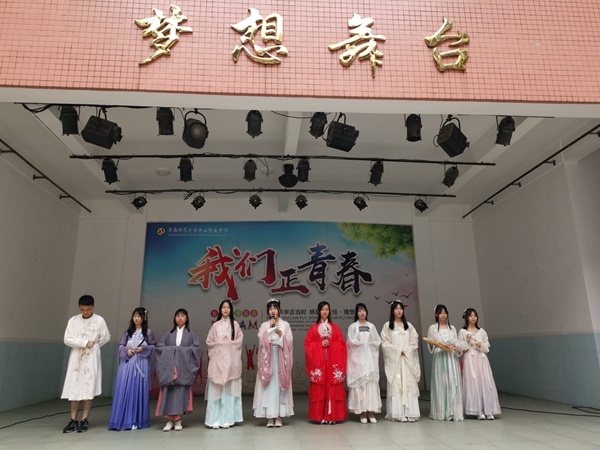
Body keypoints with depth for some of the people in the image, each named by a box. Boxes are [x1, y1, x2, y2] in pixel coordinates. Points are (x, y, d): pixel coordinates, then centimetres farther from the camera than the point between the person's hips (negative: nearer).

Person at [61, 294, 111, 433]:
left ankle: (84, 420, 5)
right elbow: (67, 339, -5)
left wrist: (94, 345, 8)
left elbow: (106, 337, 4)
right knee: (74, 389, 2)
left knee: (88, 389, -1)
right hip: (76, 357, 2)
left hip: (92, 358, -2)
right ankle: (73, 421, 9)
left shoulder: (99, 320, -3)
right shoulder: (73, 320, 2)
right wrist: (84, 343, -12)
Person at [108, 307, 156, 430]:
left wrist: (143, 349, -12)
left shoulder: (148, 332, 3)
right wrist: (127, 350, -9)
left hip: (141, 365, -2)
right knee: (124, 391, -1)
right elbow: (120, 346, 10)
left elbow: (153, 346, 4)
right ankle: (122, 420, 8)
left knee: (138, 391, -1)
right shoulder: (127, 332, 11)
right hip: (127, 364, 3)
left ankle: (135, 421, 6)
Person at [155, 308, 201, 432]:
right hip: (169, 367, 2)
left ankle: (178, 420, 3)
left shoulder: (191, 334, 9)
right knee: (169, 392, -4)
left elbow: (196, 347, -3)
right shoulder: (168, 334, 14)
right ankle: (170, 420, 2)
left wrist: (182, 350, -10)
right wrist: (171, 349, -8)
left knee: (181, 392, -4)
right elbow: (159, 346, 5)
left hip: (184, 367, -1)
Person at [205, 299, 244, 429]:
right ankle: (215, 419, 0)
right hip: (217, 360, 1)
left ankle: (227, 419, 4)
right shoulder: (215, 325, 9)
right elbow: (209, 342, 7)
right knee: (216, 390, -3)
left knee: (229, 389, -1)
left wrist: (228, 344, -8)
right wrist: (219, 344, -7)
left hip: (231, 360, 0)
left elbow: (239, 340, 3)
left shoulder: (235, 324, 8)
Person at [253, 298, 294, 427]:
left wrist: (280, 333, -15)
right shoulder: (264, 325, 9)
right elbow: (261, 340, -5)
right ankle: (269, 416, 4)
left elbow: (290, 341, -2)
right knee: (268, 386, -3)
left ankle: (279, 416, 6)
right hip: (268, 359, 1)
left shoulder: (285, 324, 6)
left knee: (279, 385, -1)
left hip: (280, 359, 0)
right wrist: (270, 329, -10)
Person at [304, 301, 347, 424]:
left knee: (333, 388, -1)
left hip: (333, 362, 1)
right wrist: (320, 344, -11)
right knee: (319, 389, -1)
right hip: (318, 361, 0)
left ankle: (333, 415, 5)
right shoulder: (313, 328, 6)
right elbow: (307, 344, 1)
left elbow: (341, 343, 4)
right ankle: (321, 416, 5)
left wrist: (330, 344, -11)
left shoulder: (335, 327, 9)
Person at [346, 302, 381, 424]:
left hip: (370, 358, 2)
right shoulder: (353, 326, 4)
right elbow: (350, 341, -7)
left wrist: (368, 343, -6)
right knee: (359, 383, -5)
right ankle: (362, 413, -1)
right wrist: (363, 343, -5)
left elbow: (378, 341, 8)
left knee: (371, 383, -3)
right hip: (358, 358, -2)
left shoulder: (371, 326, 12)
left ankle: (371, 411, 1)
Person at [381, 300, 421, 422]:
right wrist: (397, 351, -10)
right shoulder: (387, 325, 2)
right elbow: (384, 343, -4)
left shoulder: (408, 325, 12)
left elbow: (414, 341, 7)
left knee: (409, 384, -1)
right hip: (394, 360, -3)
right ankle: (397, 413, -4)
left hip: (408, 360, 3)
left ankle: (409, 412, 2)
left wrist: (406, 351, -8)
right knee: (395, 385, -5)